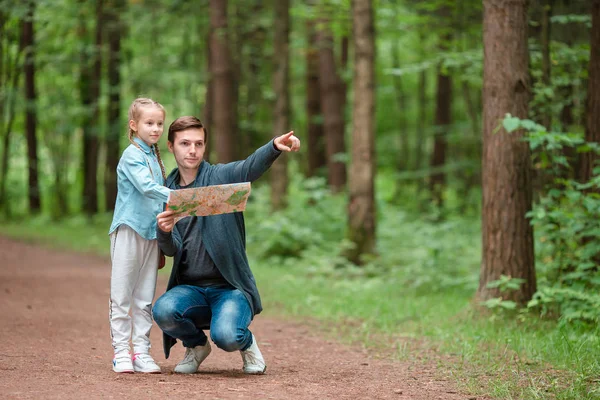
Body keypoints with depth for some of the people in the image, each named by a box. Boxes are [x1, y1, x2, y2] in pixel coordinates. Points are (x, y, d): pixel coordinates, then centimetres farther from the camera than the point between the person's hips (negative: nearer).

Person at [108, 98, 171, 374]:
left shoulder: (155, 156, 15)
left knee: (145, 298, 7)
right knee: (122, 295, -2)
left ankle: (141, 351, 9)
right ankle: (121, 352, 0)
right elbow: (146, 186, -24)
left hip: (151, 232, 7)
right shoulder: (132, 155, -9)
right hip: (128, 230, -7)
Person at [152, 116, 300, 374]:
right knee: (163, 311, -29)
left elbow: (252, 167, -24)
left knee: (226, 336, -31)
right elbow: (172, 250, -1)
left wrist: (275, 147, -46)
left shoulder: (221, 177, -1)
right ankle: (196, 344, 5)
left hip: (229, 287, -3)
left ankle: (247, 342, 8)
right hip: (190, 287, 3)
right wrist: (164, 232, -25)